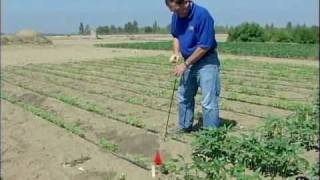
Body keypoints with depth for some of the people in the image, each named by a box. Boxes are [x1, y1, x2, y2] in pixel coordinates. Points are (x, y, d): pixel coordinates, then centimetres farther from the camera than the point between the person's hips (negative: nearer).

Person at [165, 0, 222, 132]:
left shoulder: (202, 15, -23)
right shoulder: (176, 16, -2)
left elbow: (204, 46, -23)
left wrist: (185, 65, -18)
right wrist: (176, 53, -3)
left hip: (206, 61, -7)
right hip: (189, 62, 8)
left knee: (208, 102, -9)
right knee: (184, 97, 18)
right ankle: (185, 127, 35)